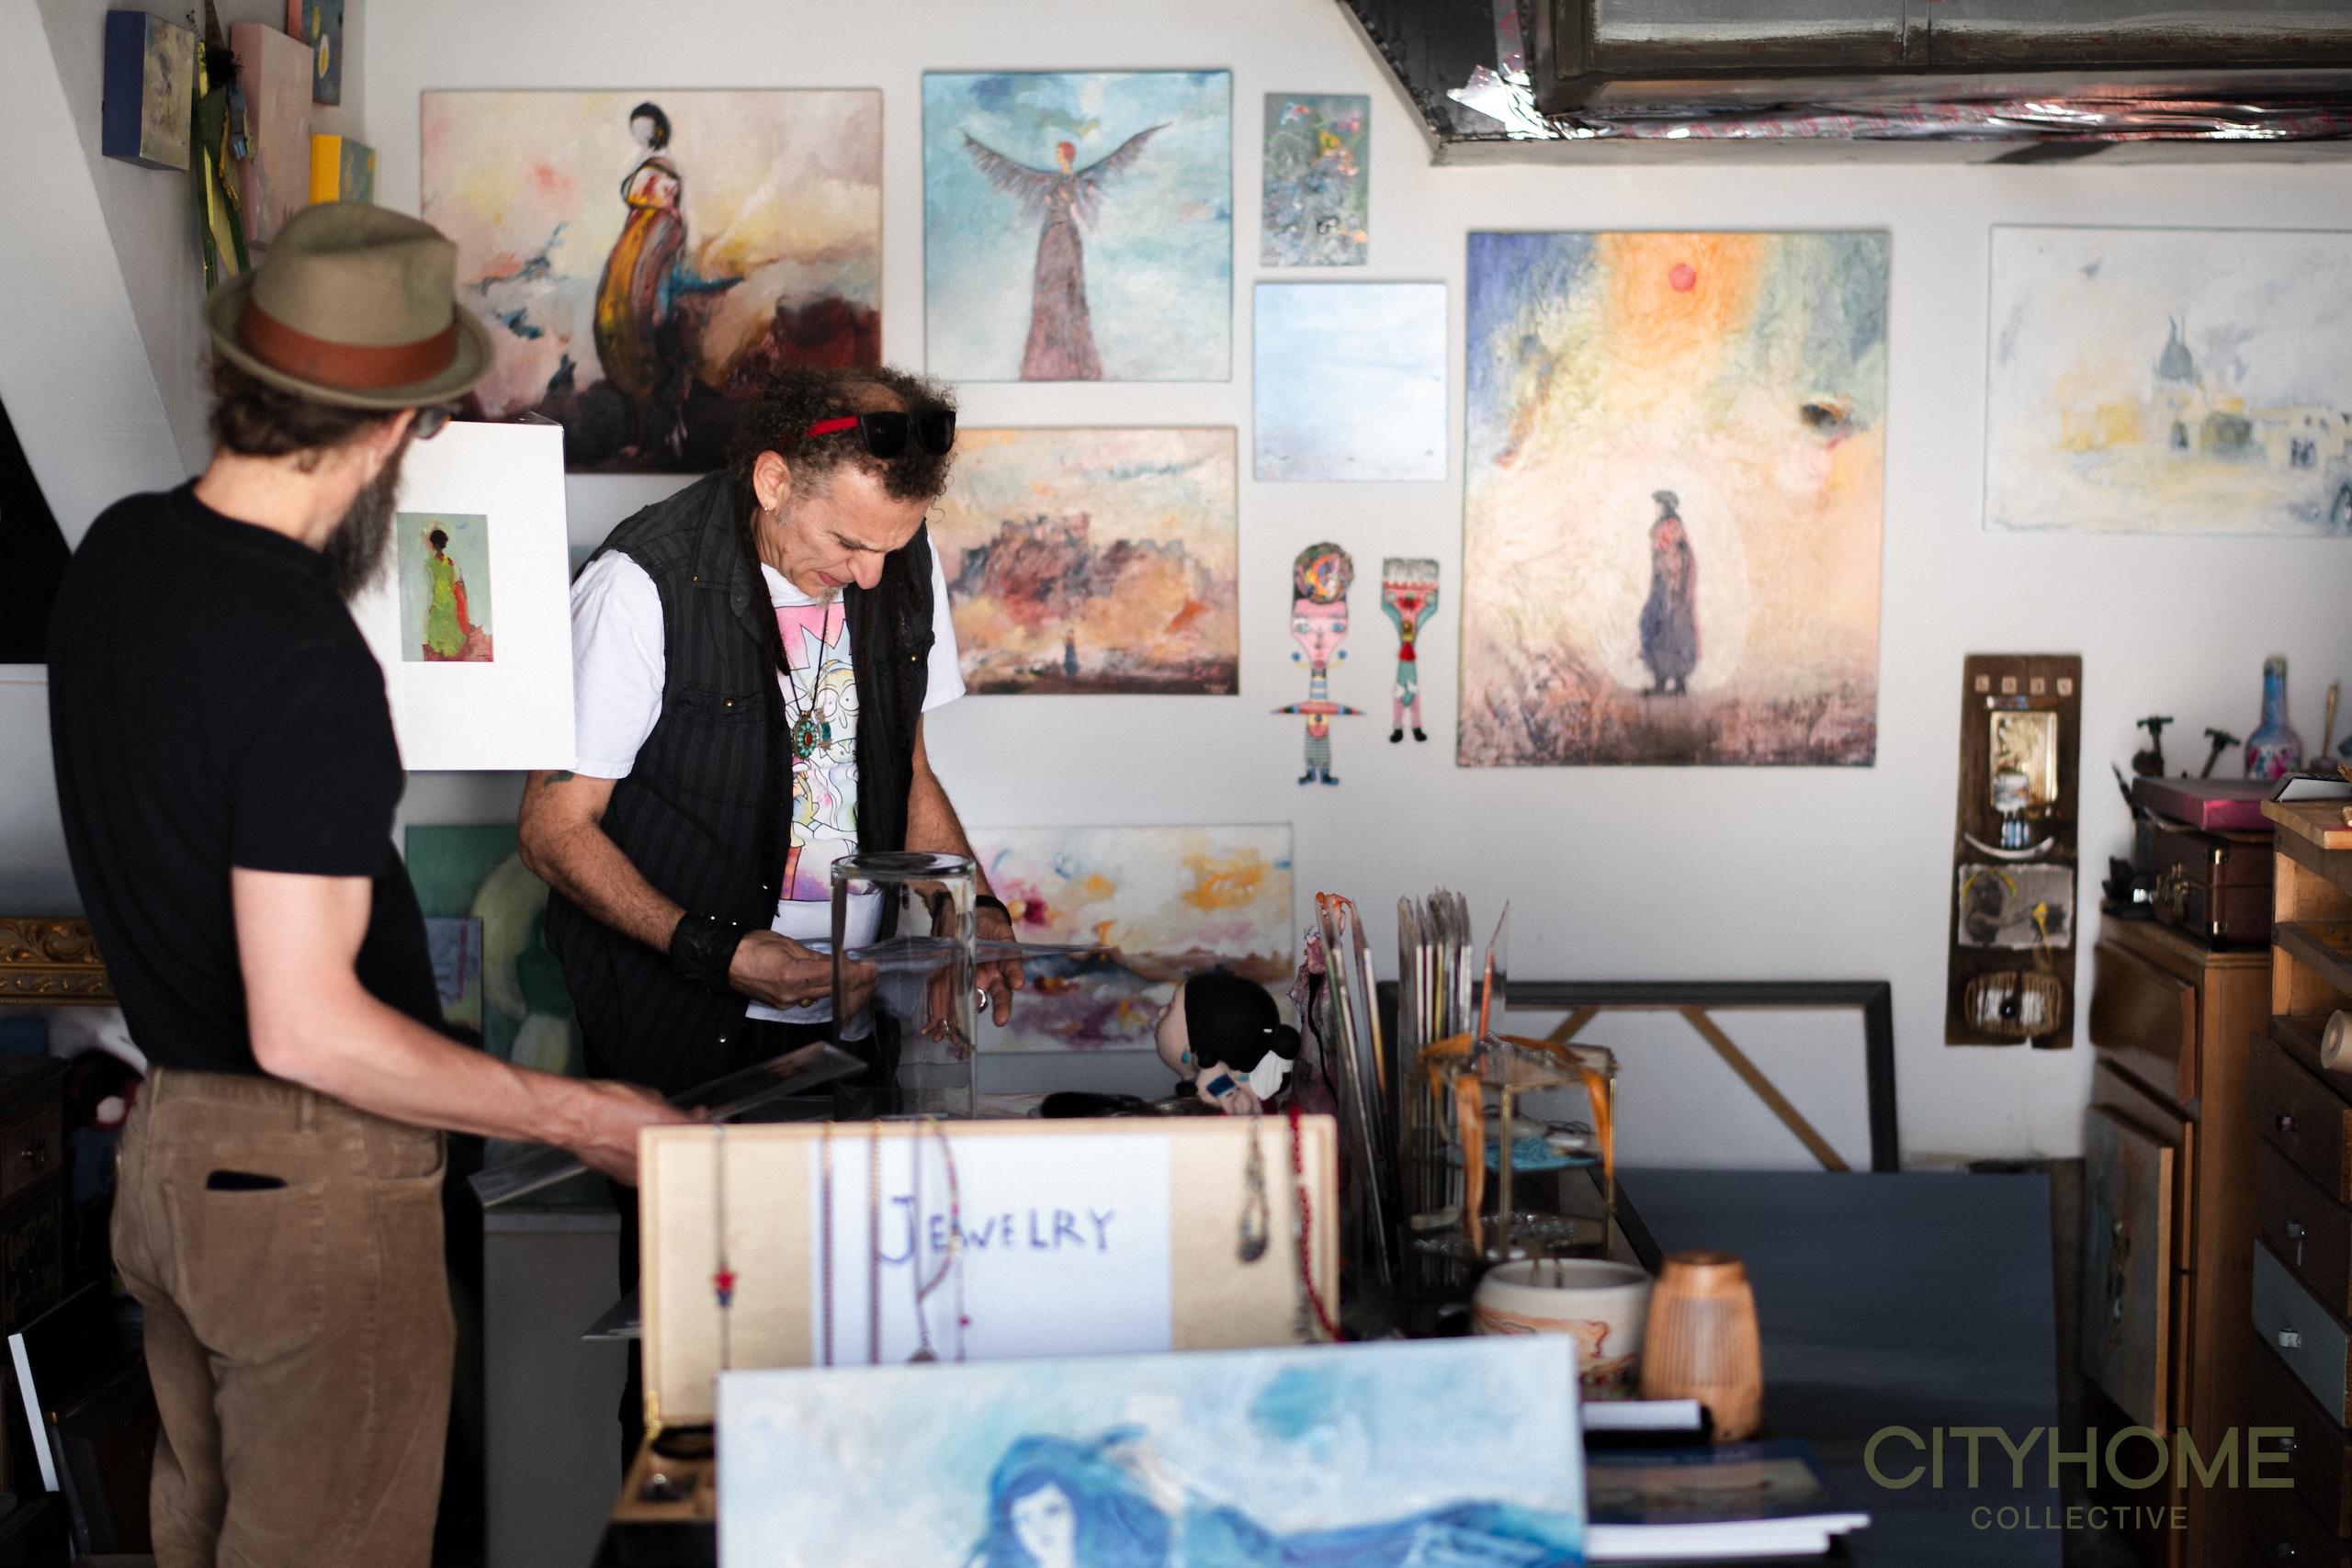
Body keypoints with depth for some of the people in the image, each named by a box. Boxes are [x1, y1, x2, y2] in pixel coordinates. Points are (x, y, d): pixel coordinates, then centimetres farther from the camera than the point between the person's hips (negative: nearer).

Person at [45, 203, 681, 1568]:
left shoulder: (118, 555, 2)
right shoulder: (307, 663, -26)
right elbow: (308, 1029, -27)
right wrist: (579, 1118, -20)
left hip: (167, 1140, 9)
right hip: (311, 1173, -9)